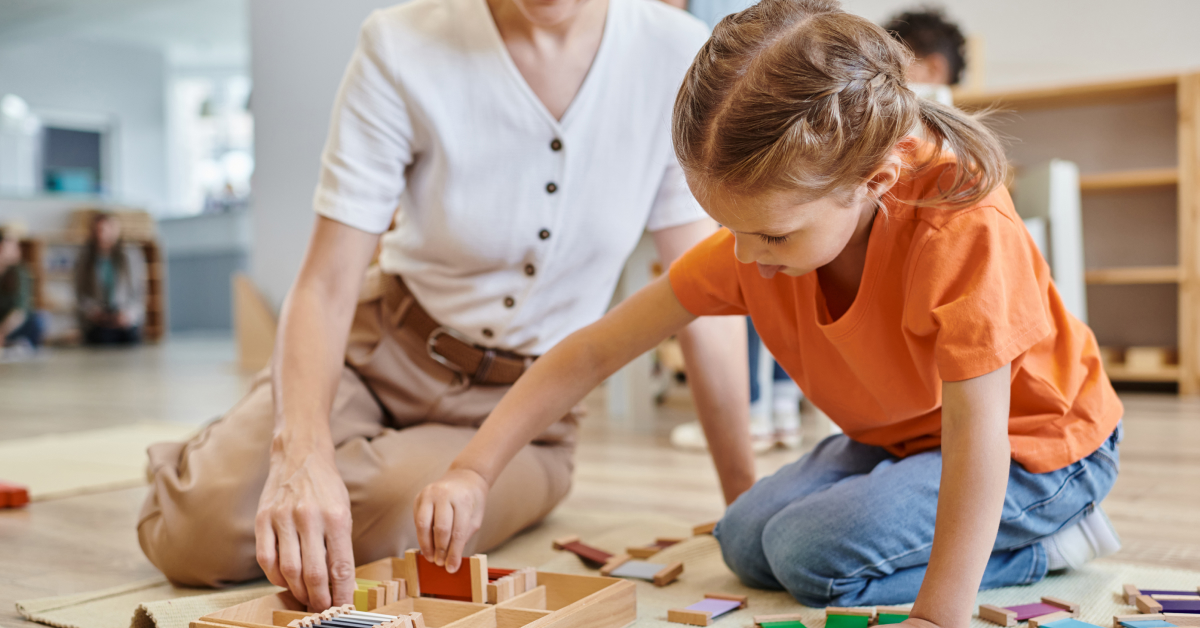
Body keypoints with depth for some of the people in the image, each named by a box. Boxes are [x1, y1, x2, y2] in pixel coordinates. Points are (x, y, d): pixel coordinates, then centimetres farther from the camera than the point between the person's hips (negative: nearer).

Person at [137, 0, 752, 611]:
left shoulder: (675, 50, -16)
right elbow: (325, 287, -19)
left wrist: (745, 497, -13)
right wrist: (302, 449, -38)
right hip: (384, 351, 0)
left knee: (382, 519, -28)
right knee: (193, 533, -18)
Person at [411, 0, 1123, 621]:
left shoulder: (961, 223, -37)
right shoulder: (760, 231, -18)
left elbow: (976, 431, -36)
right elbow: (595, 349, -15)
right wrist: (473, 472, -20)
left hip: (1040, 445, -6)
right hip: (898, 435, 7)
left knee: (812, 555, -20)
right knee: (745, 542, 0)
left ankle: (1049, 544, -2)